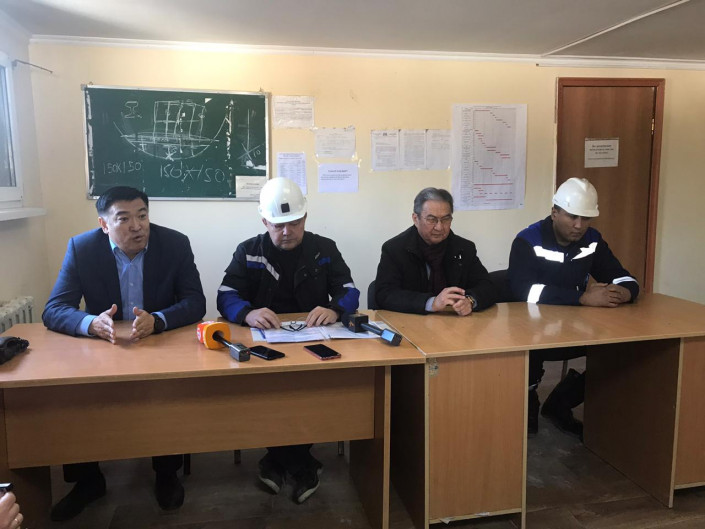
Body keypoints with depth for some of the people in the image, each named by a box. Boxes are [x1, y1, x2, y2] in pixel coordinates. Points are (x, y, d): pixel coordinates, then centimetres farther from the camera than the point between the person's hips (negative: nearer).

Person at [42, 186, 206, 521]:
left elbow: (195, 303, -13)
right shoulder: (81, 248, -9)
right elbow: (54, 310, -12)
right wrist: (92, 323, -36)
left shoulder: (175, 244, -10)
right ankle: (87, 479, 4)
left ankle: (167, 475, 0)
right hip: (102, 350, 2)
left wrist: (157, 320, -33)